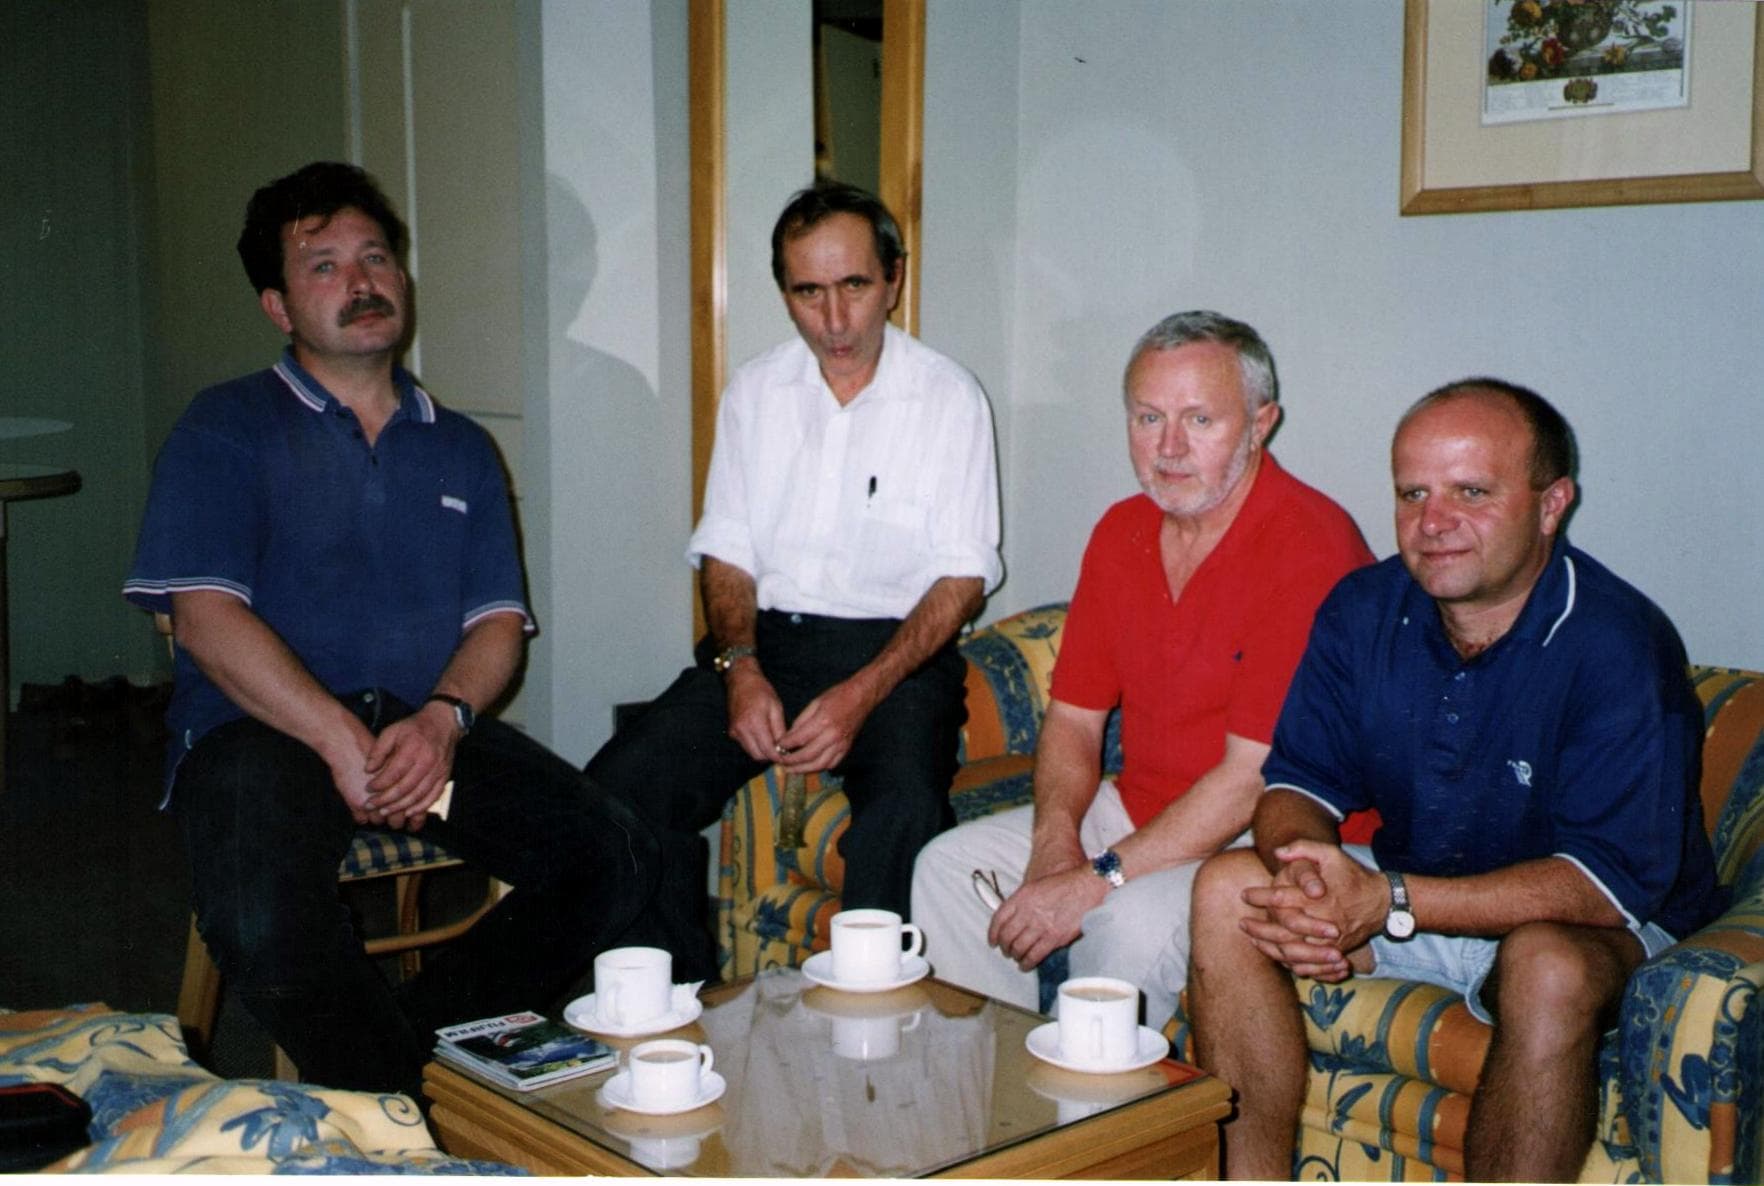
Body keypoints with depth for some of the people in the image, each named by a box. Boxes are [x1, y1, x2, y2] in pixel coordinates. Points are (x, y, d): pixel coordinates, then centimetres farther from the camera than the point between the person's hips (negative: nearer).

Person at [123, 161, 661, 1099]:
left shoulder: (460, 449, 19)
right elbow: (206, 615, -6)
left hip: (431, 728, 4)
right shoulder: (226, 430, 7)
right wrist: (343, 742, -18)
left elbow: (499, 620, 10)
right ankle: (397, 1109, -6)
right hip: (263, 729, -3)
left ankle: (419, 1036, -3)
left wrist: (442, 718, -12)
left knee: (617, 861, -18)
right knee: (265, 924, -34)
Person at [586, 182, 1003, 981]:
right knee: (620, 786, -21)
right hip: (763, 639, 3)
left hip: (895, 646, -3)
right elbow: (726, 553, 11)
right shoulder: (753, 392, 12)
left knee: (904, 810, -34)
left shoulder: (949, 398, 1)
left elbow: (963, 576, -3)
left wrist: (863, 693, -17)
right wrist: (740, 669, -10)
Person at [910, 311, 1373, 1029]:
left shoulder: (1309, 546, -20)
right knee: (949, 867, -2)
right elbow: (1073, 715, 8)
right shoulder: (1121, 532, 4)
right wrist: (1056, 840, -12)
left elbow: (1254, 779, -23)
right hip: (1138, 807, 8)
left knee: (1135, 921, -33)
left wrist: (1095, 881, -24)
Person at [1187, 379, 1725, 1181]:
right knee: (1228, 891, -16)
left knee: (1548, 967, -38)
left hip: (1582, 919, -4)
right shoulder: (1363, 611, -5)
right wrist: (1305, 869, -26)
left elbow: (1615, 877, -26)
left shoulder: (1618, 644, -22)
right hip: (1407, 888, 5)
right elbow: (1299, 780, 0)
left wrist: (1390, 903, -33)